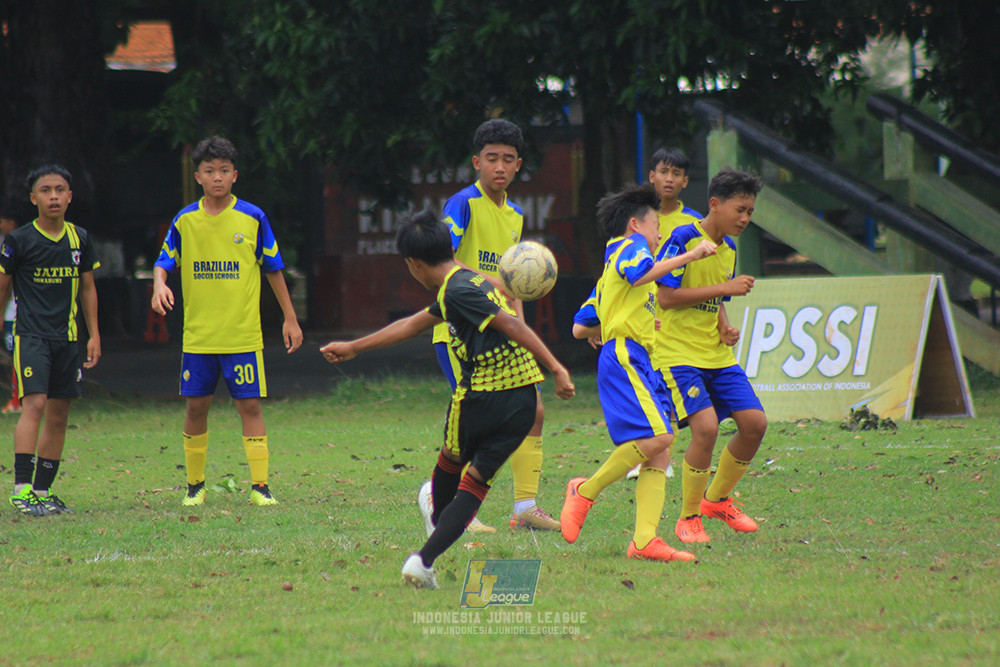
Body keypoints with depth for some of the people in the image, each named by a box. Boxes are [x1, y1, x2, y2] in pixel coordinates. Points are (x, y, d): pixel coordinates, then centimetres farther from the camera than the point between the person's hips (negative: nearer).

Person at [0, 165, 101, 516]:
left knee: (59, 416, 6)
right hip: (30, 335, -5)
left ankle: (43, 492, 14)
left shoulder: (79, 239, 8)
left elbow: (87, 287, 17)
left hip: (67, 338, 5)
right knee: (35, 403, -19)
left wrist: (94, 334, 13)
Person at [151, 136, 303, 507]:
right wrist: (160, 286, -14)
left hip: (243, 335, -2)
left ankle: (260, 486, -2)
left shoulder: (252, 219, 0)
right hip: (197, 335, 2)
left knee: (250, 406, -5)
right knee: (196, 407, 6)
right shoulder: (185, 221, 3)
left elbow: (273, 269, 7)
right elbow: (164, 263, 9)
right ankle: (195, 485, 18)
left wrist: (290, 318, 7)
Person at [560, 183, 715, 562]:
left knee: (659, 454, -2)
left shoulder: (609, 273, 32)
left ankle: (644, 541, -12)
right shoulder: (631, 245, 4)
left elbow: (580, 329, 32)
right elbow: (640, 274, -21)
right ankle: (586, 492, -11)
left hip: (639, 364, 10)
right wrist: (689, 256, -16)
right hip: (625, 356, -10)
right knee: (656, 436, -24)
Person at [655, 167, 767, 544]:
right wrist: (726, 288, -18)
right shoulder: (683, 239, -13)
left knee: (754, 423, 0)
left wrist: (725, 328, 3)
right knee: (705, 426, -22)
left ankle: (718, 500, 22)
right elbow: (665, 298, -19)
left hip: (718, 356, 8)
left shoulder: (729, 248, 12)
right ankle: (688, 519, -6)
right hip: (678, 354, -8)